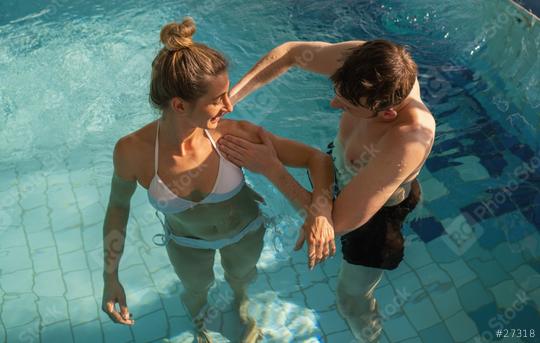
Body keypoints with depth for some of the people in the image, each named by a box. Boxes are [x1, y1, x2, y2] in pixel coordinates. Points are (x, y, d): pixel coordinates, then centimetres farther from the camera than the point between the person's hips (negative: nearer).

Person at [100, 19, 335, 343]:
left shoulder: (236, 135, -36)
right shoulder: (132, 150, -34)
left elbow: (318, 158, -28)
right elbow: (118, 206, -14)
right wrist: (111, 277, -11)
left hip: (245, 230, 0)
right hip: (187, 242, 0)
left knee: (241, 276, 32)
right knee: (196, 290, 30)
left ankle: (242, 305, 72)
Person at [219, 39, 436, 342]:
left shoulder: (407, 141, -48)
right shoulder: (365, 63, -33)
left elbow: (335, 222, -43)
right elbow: (291, 53, -17)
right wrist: (230, 98, -28)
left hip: (380, 207, -6)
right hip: (342, 164, 6)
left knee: (351, 297, 14)